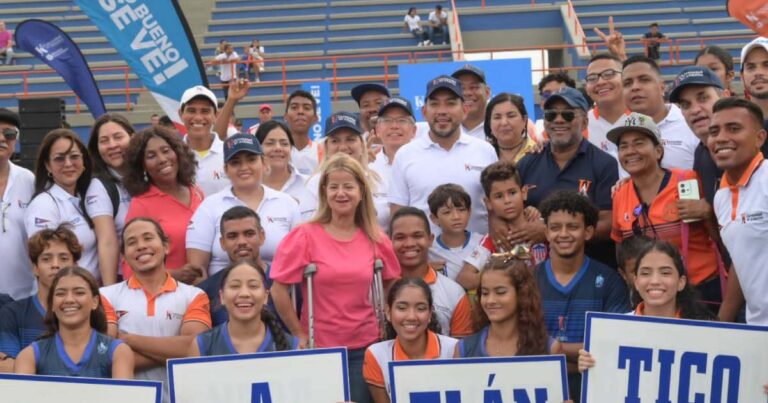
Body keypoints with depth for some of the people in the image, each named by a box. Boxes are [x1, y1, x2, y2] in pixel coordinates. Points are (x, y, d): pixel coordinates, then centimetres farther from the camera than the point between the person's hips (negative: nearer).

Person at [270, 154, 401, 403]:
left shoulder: (376, 240, 2)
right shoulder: (305, 236, -8)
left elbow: (391, 284, 18)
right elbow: (278, 290, -7)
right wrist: (299, 334, -5)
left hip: (365, 346, 2)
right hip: (319, 347, -2)